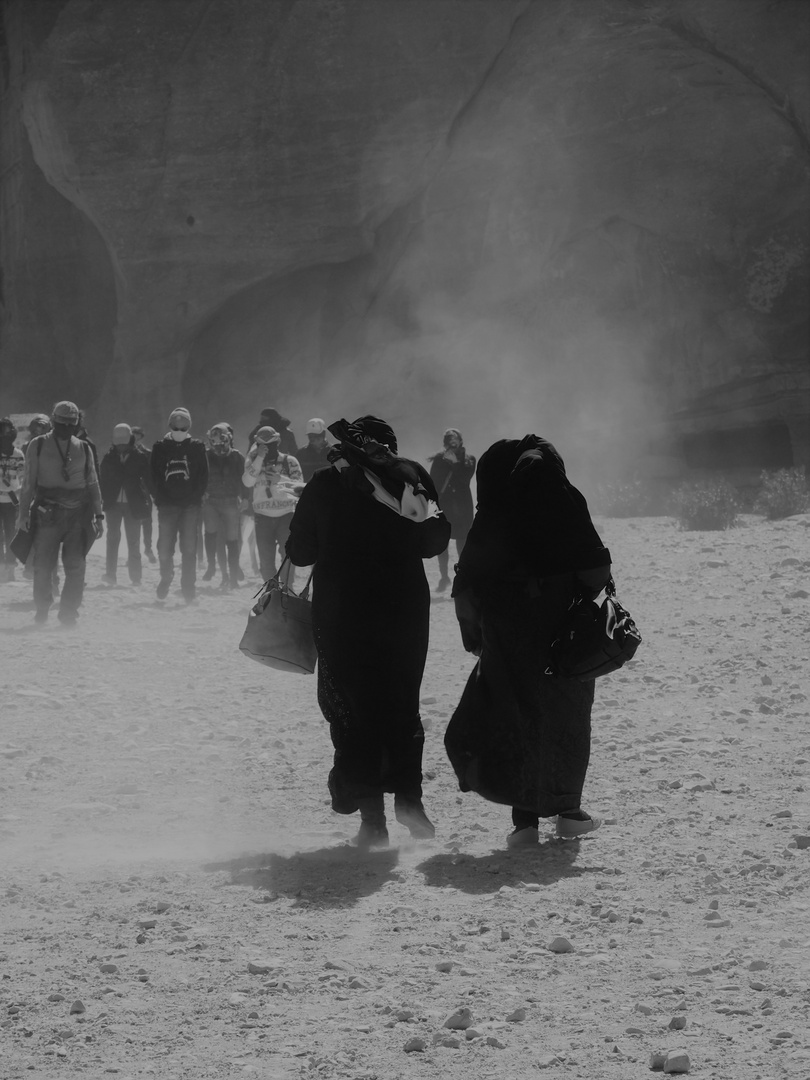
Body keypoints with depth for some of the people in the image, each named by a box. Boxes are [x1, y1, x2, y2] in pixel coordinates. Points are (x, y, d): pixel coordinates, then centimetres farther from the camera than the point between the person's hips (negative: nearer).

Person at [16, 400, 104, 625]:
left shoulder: (84, 449, 11)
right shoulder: (38, 446, 4)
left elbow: (92, 484, 15)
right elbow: (28, 482, 4)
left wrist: (98, 515, 10)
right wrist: (23, 513, -2)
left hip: (78, 514, 2)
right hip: (47, 513, -2)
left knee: (76, 566, -4)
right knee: (43, 565, 0)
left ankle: (68, 613, 4)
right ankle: (41, 611, 17)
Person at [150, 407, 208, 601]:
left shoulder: (197, 447, 6)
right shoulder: (160, 447, 6)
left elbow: (203, 476, 4)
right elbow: (154, 476, 3)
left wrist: (195, 497, -7)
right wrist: (160, 498, -7)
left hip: (190, 505, -1)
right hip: (167, 505, 1)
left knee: (189, 548, -2)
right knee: (165, 547, 1)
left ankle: (189, 586, 3)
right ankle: (166, 578, 24)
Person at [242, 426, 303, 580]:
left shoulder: (289, 461, 4)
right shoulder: (254, 462, 8)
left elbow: (300, 485, -3)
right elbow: (248, 482, -9)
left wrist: (282, 480, -19)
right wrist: (259, 459, -15)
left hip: (286, 514, -1)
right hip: (263, 515, 1)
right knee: (266, 559, -1)